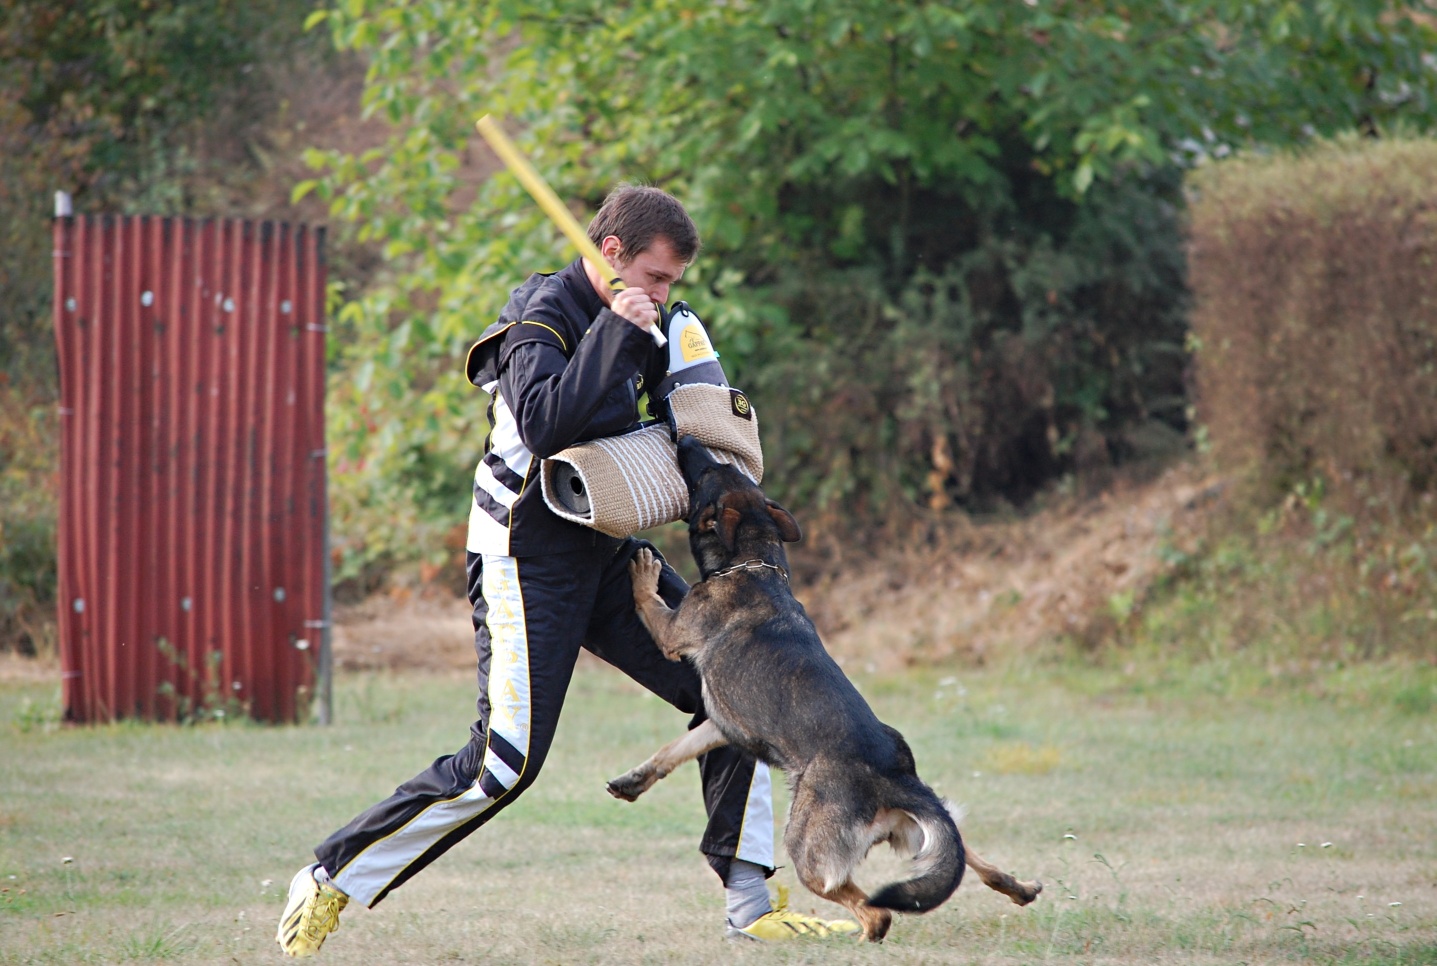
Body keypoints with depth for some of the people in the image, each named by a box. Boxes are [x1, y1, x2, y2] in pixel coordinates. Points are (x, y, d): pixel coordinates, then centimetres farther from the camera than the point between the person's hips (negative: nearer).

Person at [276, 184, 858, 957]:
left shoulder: (624, 324, 10)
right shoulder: (541, 319, -16)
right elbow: (545, 422, -34)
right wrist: (614, 332, -30)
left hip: (606, 556, 9)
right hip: (527, 565, -9)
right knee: (505, 763, -14)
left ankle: (748, 904, 7)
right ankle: (332, 880, -1)